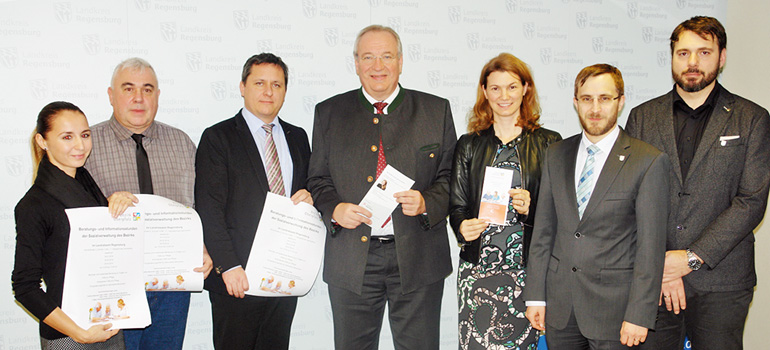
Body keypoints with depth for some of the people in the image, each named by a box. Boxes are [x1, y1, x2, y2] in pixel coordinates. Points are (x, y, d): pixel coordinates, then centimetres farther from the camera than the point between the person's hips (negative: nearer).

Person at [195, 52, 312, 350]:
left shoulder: (297, 137, 14)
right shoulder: (218, 138, -2)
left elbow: (310, 187, 24)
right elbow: (210, 211, -8)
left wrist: (309, 197, -1)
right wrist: (229, 267, -16)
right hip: (237, 278, -4)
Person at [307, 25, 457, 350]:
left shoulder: (436, 110, 5)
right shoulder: (329, 112, 8)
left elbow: (451, 176, 5)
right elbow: (318, 180, 10)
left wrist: (426, 203, -15)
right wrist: (334, 209, -11)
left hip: (418, 259, 0)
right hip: (351, 260, 1)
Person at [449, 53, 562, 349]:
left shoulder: (549, 143, 6)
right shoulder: (469, 145, 11)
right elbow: (457, 206, 10)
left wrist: (531, 208, -14)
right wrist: (463, 228, -11)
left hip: (526, 268, -1)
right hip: (477, 268, 1)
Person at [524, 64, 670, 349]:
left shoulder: (649, 161, -7)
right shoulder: (556, 155, 7)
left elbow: (651, 245, -9)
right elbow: (543, 229, 8)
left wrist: (638, 315, -12)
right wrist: (535, 296, 4)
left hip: (613, 306, -4)